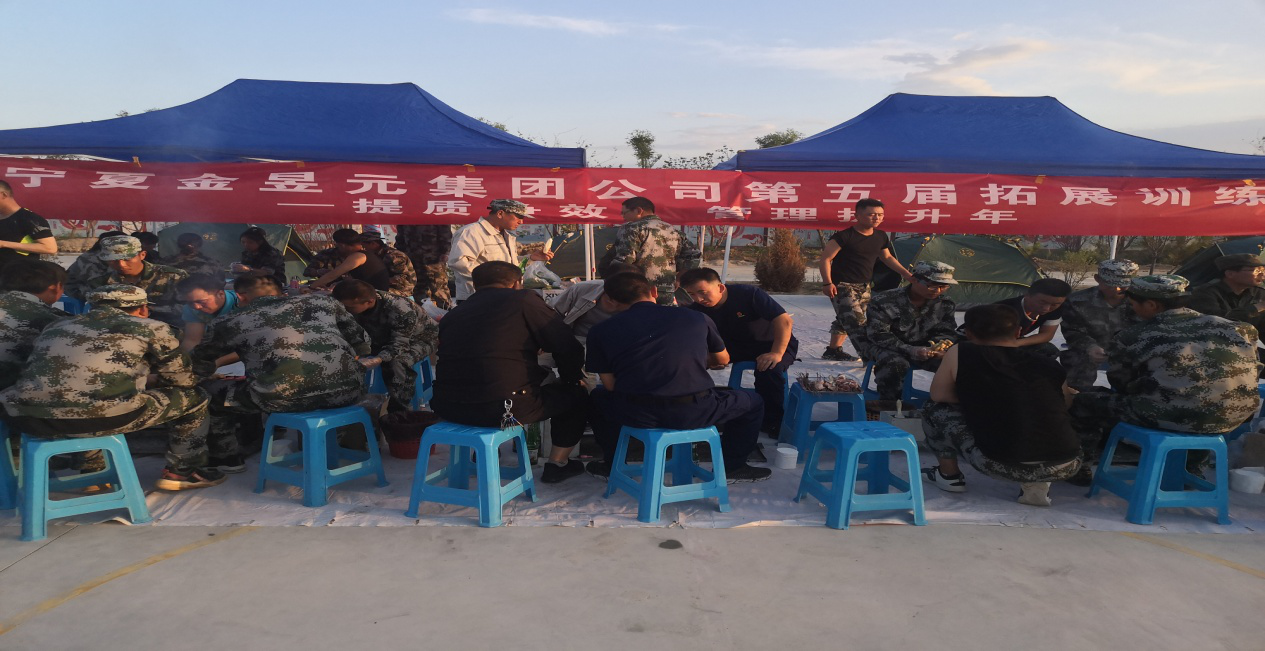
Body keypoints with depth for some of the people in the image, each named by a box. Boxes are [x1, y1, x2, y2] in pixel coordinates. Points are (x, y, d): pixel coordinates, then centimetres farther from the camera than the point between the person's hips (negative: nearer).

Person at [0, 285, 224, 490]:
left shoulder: (56, 327, 26)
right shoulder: (152, 328, 11)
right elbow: (183, 381, 17)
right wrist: (154, 379, 39)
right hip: (98, 417, -5)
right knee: (193, 397, 16)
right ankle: (183, 471, 25)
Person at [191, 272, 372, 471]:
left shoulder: (227, 321, 16)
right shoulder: (321, 300, 20)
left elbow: (198, 367, 32)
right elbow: (362, 344, 25)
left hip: (285, 398, -2)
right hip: (348, 391, 3)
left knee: (208, 391, 25)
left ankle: (228, 459, 39)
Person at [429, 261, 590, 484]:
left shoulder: (452, 314, 14)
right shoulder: (524, 300, 0)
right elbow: (569, 350, -1)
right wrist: (571, 379, 21)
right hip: (504, 407, -6)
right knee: (575, 396, 17)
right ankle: (557, 464, 24)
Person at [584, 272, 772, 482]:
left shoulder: (601, 330, 8)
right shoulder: (695, 318, 12)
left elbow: (610, 384, 7)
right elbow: (722, 360, 25)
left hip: (635, 413, 1)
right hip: (693, 411, -1)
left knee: (599, 397, 36)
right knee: (752, 400, 28)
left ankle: (613, 464, 40)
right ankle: (732, 467, 31)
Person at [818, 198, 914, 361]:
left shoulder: (881, 237, 7)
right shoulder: (845, 236, -16)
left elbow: (887, 258, 23)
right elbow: (825, 258, -14)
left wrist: (907, 274, 20)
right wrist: (827, 282, -23)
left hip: (864, 286, 8)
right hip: (843, 285, -8)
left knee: (845, 320, 15)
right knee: (856, 322, -16)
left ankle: (833, 351, 27)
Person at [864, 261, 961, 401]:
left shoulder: (945, 304, -3)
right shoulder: (884, 301, -19)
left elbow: (946, 332, 6)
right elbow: (878, 334, -20)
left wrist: (939, 346, -21)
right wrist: (910, 351, -31)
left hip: (924, 348, 4)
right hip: (888, 347, -4)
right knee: (896, 364, -39)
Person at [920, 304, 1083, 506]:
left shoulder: (960, 354, 4)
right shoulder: (1049, 364, 14)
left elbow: (939, 396, 16)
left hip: (1001, 465, -4)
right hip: (1067, 466, 4)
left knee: (936, 410, 17)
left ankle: (948, 475, 29)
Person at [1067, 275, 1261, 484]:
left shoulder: (1131, 337, -4)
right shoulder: (1238, 328, 6)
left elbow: (1120, 384, 7)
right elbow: (1249, 370, 17)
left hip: (1162, 417, -4)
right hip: (1232, 418, 5)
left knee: (1083, 402, 17)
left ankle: (1080, 467, 25)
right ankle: (1189, 466, 46)